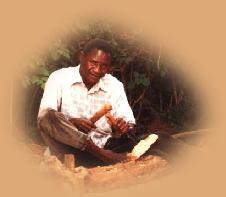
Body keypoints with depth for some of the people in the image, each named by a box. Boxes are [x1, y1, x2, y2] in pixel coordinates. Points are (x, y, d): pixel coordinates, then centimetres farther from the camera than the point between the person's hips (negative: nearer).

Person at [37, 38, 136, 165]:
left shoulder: (115, 86, 8)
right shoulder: (59, 78, -1)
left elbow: (129, 121, 7)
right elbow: (44, 117, -12)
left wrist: (124, 125, -17)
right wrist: (72, 122, -30)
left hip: (102, 148, 2)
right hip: (65, 149, -1)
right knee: (49, 116, -32)